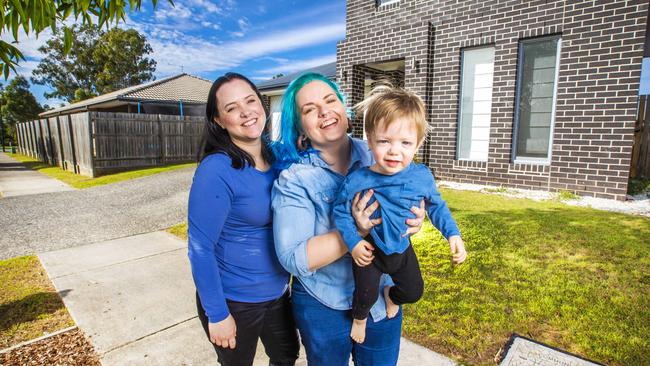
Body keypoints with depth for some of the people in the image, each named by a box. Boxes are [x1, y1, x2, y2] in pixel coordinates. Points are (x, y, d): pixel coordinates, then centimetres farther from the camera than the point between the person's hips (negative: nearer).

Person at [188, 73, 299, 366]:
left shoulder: (278, 156, -5)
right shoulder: (216, 170, -24)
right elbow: (200, 249, -19)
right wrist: (217, 314, -14)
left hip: (277, 292, 6)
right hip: (235, 300, -5)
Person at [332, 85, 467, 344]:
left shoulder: (422, 176, -19)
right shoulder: (358, 181, -28)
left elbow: (436, 206, 0)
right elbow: (341, 210, -13)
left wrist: (453, 234, -7)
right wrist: (353, 242, -21)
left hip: (401, 248, 4)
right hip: (369, 250, -3)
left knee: (414, 291, 18)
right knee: (366, 294, -3)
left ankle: (391, 294, 55)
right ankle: (359, 317, 35)